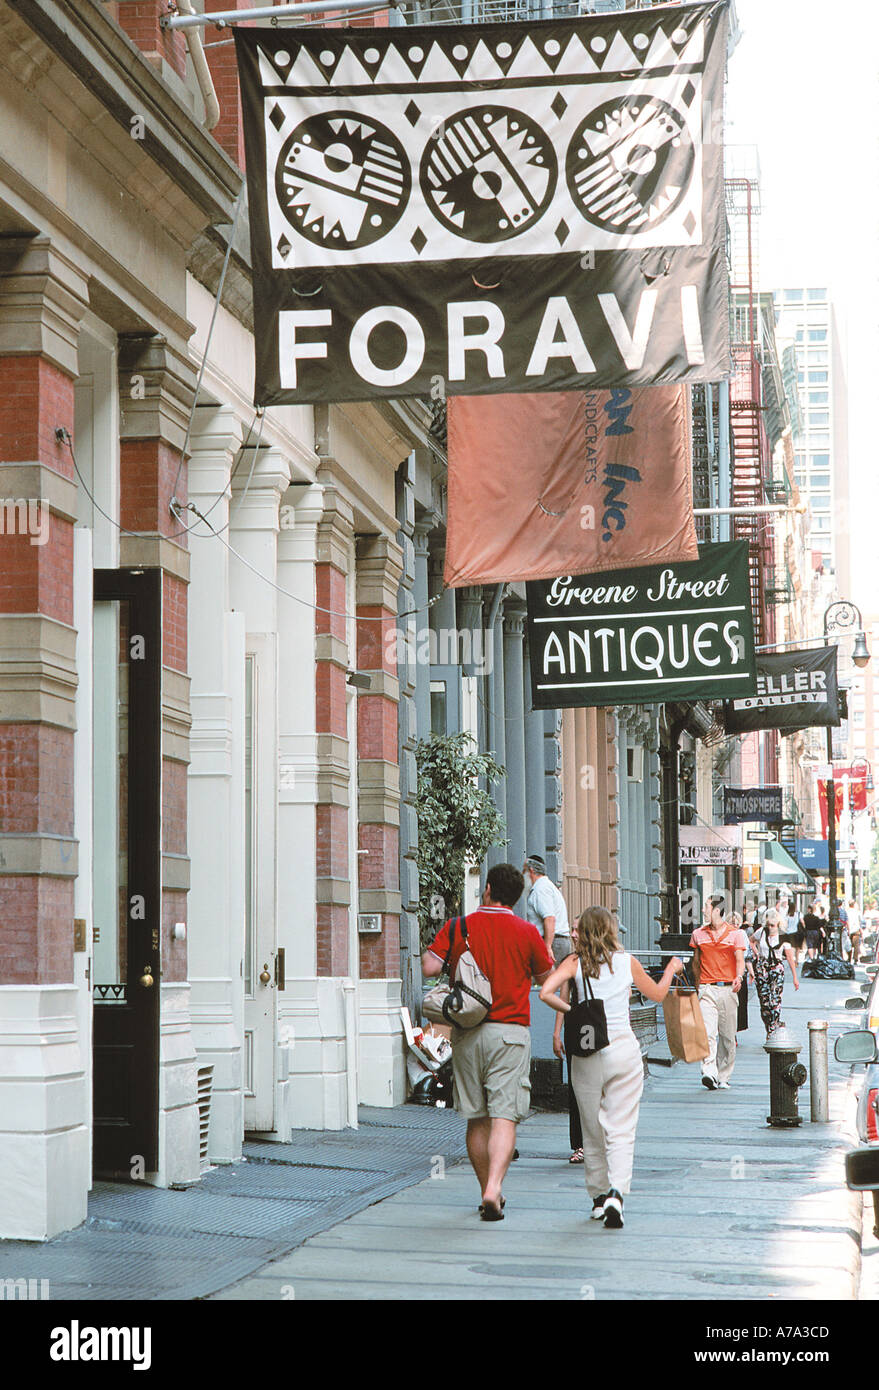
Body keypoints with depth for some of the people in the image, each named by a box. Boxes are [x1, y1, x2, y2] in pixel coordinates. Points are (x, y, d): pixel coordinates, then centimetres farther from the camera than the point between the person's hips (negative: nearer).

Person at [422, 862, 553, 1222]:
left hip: (467, 1033, 2)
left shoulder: (457, 928, 1)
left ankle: (488, 1192, 19)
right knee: (504, 1117, -6)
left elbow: (430, 966, -8)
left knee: (476, 1119, 12)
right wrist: (546, 954, 30)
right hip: (510, 1031, -2)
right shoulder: (527, 933, -1)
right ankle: (493, 1189, -21)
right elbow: (546, 977, 11)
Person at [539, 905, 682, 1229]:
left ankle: (598, 1197, 23)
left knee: (592, 1130, 14)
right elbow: (657, 995, 17)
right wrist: (671, 970, 35)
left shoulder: (575, 962, -1)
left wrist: (570, 1009, 1)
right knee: (621, 1130, -1)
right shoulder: (627, 962, 2)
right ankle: (616, 1193, -20)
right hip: (625, 1050, 0)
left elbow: (546, 992, -17)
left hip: (587, 1054, 0)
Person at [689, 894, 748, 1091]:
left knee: (727, 1036, 4)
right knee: (708, 1032, -16)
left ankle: (723, 1077, 16)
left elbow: (740, 959, -5)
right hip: (706, 989, 1)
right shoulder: (699, 934, 10)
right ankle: (709, 1073, -26)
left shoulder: (736, 933, 3)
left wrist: (739, 977, -23)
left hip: (728, 988, -1)